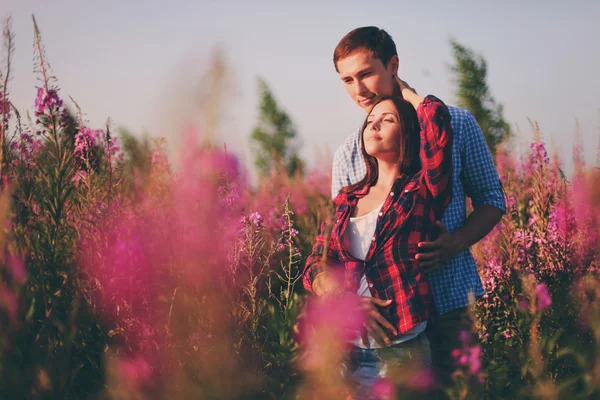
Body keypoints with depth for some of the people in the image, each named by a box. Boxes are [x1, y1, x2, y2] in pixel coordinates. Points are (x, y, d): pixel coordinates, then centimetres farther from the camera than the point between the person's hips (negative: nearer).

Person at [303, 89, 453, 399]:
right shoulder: (348, 199, 15)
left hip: (400, 347, -4)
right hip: (345, 346, 4)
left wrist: (408, 94, 6)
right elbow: (316, 263, 7)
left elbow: (435, 116, -15)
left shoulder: (422, 190, 0)